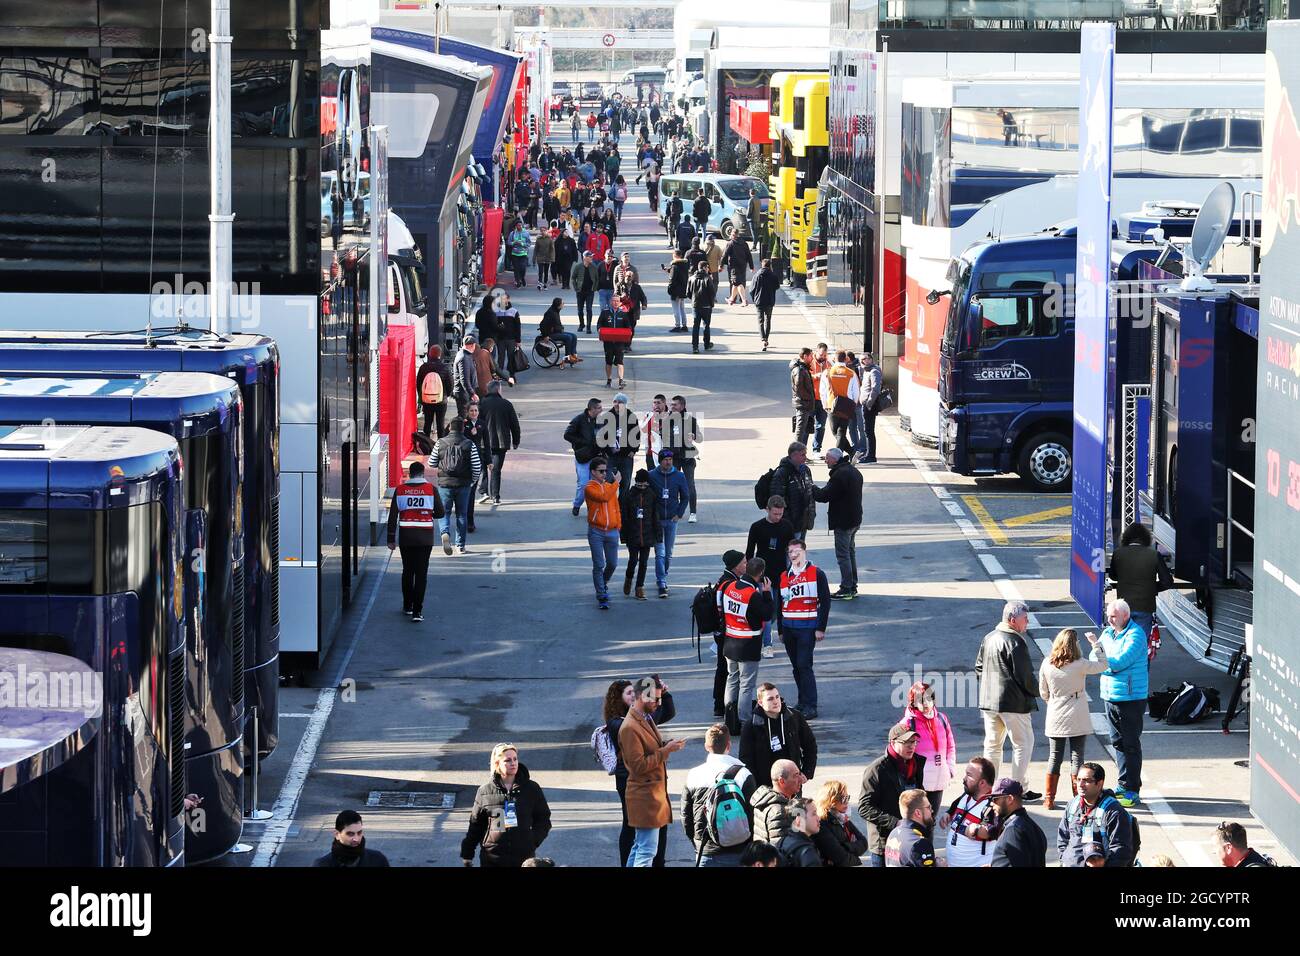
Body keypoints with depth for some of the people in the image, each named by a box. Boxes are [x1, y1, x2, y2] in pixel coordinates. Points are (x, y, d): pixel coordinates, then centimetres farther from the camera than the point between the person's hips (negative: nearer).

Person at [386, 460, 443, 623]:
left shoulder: (400, 490, 0)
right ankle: (417, 611, -5)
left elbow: (392, 516, 0)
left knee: (407, 571, 17)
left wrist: (391, 539, 4)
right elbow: (440, 512, -2)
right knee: (421, 573, 0)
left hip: (405, 536, 1)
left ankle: (407, 605, 26)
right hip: (425, 537, -1)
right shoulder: (431, 489, -4)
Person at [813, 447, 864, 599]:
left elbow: (824, 495, -19)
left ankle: (846, 589, -4)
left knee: (843, 554, -5)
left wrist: (811, 489, -4)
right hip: (855, 520, 10)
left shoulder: (839, 474, -20)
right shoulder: (854, 471, 12)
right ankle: (853, 587, 24)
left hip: (843, 522, -10)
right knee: (850, 552, 18)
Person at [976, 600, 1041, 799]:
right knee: (1023, 743, 2)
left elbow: (978, 668, 18)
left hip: (988, 701, 8)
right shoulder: (1016, 642, -16)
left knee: (992, 744, 15)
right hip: (1013, 701, -8)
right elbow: (1025, 676, -16)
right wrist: (1038, 691, -1)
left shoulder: (988, 638, 10)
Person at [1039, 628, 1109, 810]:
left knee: (1055, 757, 11)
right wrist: (1096, 643, 4)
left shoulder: (1047, 664, -6)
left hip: (1055, 718, 3)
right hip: (1077, 719, -3)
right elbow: (1103, 665, -3)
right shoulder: (1080, 665, -16)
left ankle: (1049, 799, 11)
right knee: (1077, 757, 4)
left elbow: (1043, 693, 3)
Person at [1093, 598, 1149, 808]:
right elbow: (1094, 659, 4)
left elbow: (1121, 661, -21)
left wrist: (1102, 659, -11)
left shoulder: (1135, 635, -12)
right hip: (1110, 696, 8)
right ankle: (1124, 785, 24)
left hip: (1131, 698, -8)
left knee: (1130, 744, -3)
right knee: (1118, 742, 14)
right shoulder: (1108, 633, 12)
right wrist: (1112, 666, -14)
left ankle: (1131, 791, 0)